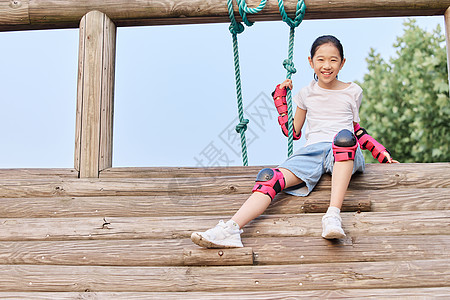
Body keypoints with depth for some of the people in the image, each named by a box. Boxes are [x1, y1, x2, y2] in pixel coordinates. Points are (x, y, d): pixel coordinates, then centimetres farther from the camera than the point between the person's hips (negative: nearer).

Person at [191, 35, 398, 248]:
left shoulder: (352, 92, 16)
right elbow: (293, 132, 22)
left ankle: (333, 215, -49)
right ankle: (230, 229, -46)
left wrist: (380, 151, 16)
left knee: (344, 136, -40)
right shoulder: (307, 94, 19)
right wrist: (280, 96, 20)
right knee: (270, 177, -28)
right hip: (312, 150, 2)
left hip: (344, 153, -1)